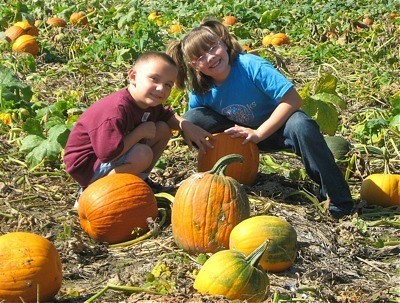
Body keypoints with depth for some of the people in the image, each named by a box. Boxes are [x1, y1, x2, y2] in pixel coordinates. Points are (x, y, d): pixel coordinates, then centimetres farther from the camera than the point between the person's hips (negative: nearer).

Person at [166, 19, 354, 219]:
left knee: (301, 125, -39)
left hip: (274, 127, -3)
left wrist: (259, 133, -31)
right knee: (191, 120, -17)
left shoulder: (250, 65, -26)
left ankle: (335, 196, -25)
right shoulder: (199, 92, -12)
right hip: (240, 134, 4)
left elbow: (293, 99, -29)